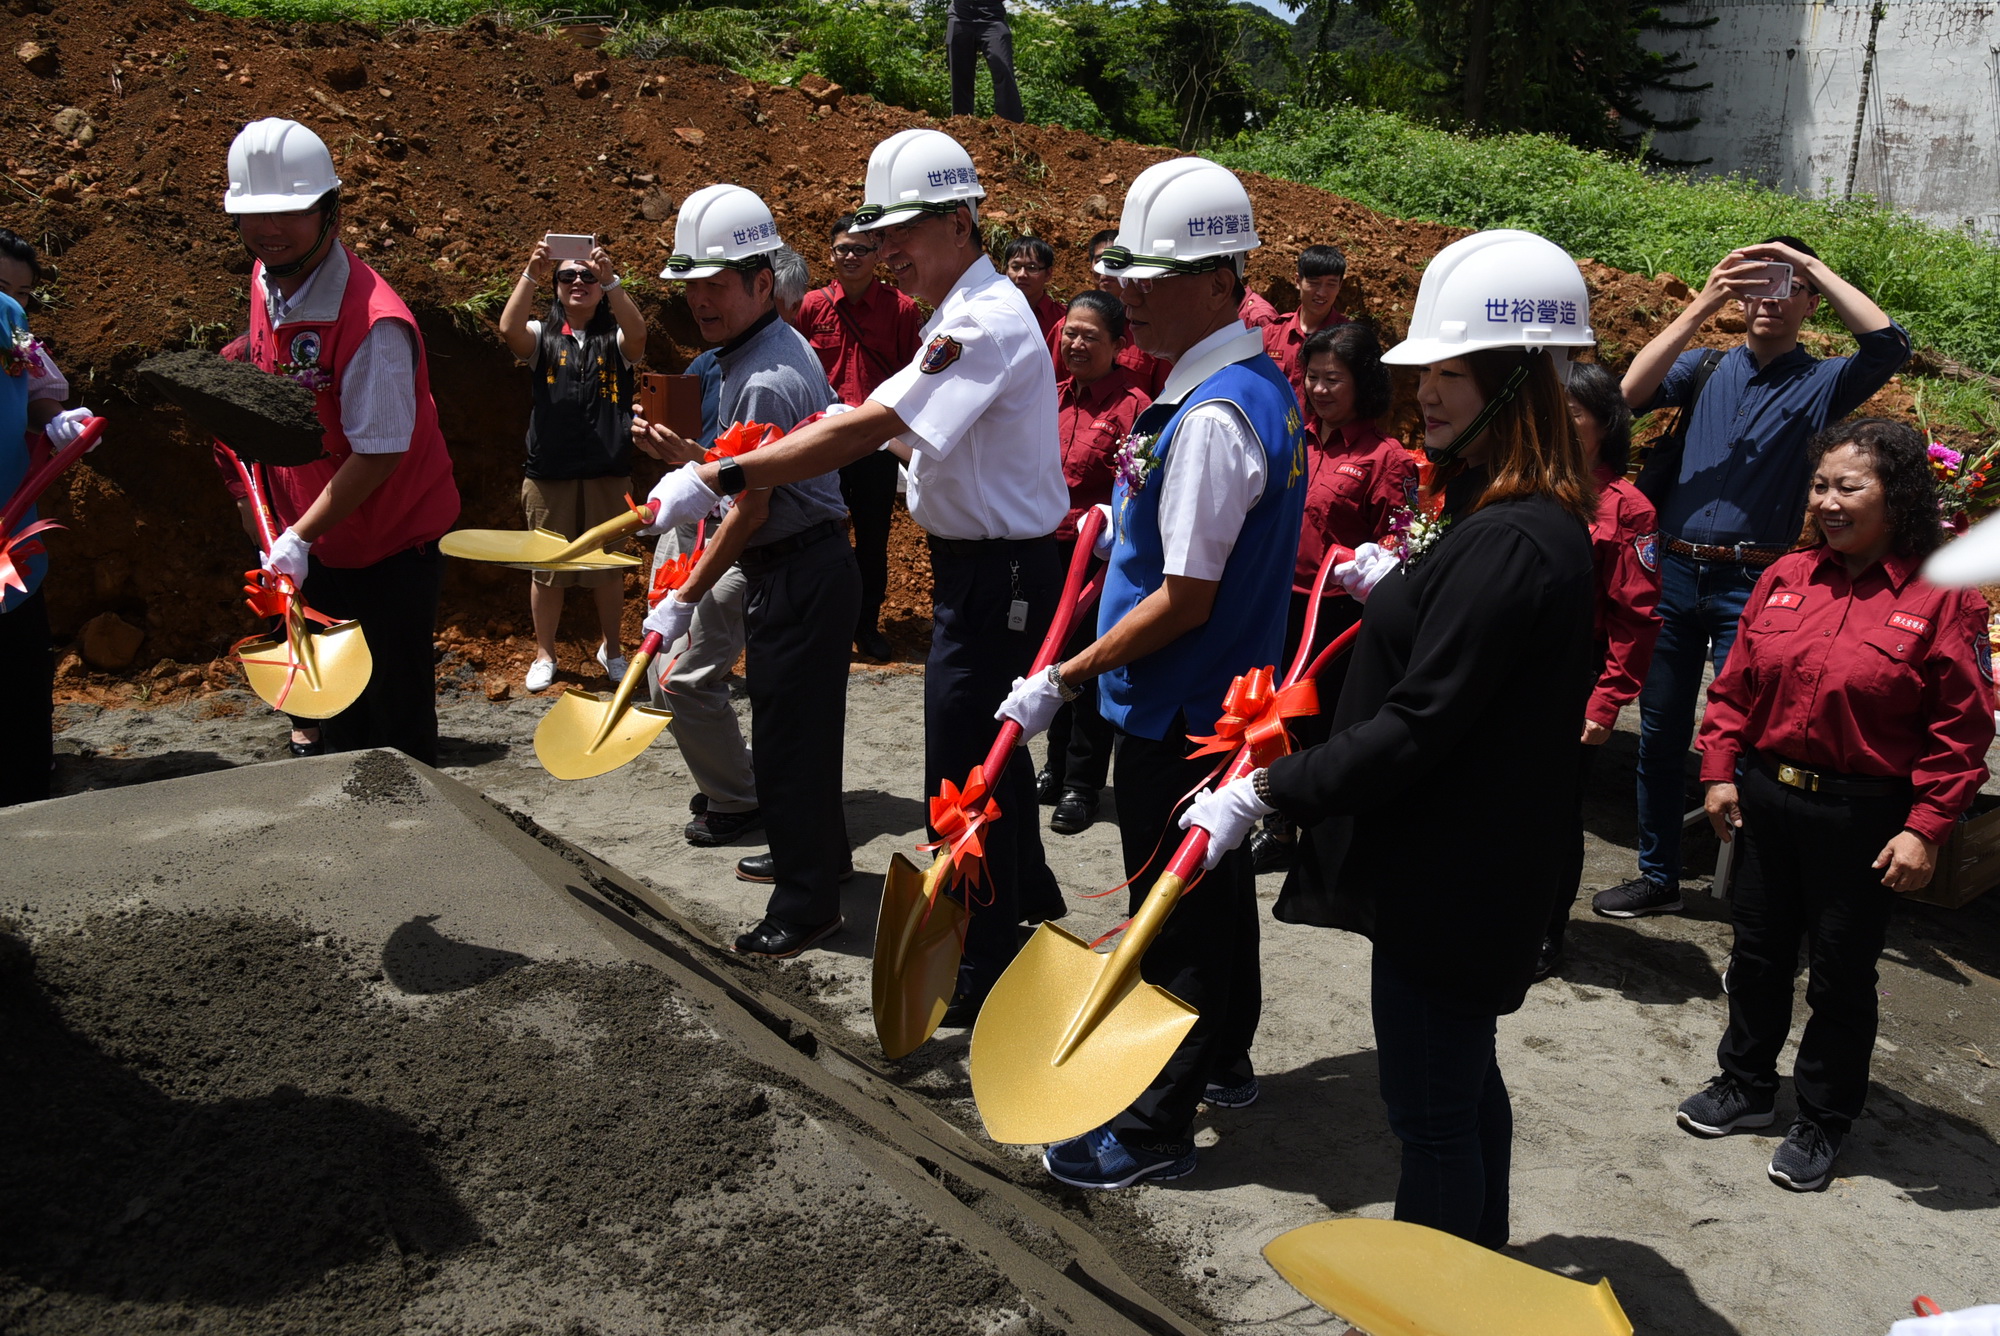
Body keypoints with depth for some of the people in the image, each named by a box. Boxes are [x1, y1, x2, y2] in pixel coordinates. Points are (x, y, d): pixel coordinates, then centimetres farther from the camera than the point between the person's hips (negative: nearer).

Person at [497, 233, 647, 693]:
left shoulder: (615, 339, 5)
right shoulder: (542, 336, 5)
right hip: (549, 472, 0)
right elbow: (509, 328, -16)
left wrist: (610, 279, -30)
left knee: (609, 566, 10)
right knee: (547, 568, 7)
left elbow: (637, 332, -18)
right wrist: (530, 276, -27)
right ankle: (544, 654, 21)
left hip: (608, 472, 0)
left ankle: (610, 648, 28)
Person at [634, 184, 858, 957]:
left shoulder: (766, 379, -21)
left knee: (788, 734, -3)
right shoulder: (760, 351, 12)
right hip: (800, 567, 10)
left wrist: (684, 599, -14)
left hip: (799, 576, -10)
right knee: (800, 723, 21)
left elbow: (751, 510, -20)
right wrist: (685, 453, 8)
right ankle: (818, 852, 38)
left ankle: (807, 904, 7)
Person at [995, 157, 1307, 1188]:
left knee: (1173, 914, 2)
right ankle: (1224, 1062, 41)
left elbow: (1184, 602, -26)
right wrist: (1135, 517, 22)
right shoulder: (1259, 383, 7)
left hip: (1176, 716, -10)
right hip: (1230, 699, 10)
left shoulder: (1211, 417, -25)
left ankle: (1155, 1126, 17)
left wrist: (1062, 679, -20)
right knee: (1215, 888, 22)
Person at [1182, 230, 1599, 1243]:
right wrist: (1397, 593, 16)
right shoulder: (1517, 515, 9)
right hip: (1467, 858, 11)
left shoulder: (1511, 540, -25)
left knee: (1429, 1105, 3)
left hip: (1453, 874, -11)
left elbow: (1417, 724, -26)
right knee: (1464, 1078, 24)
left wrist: (1268, 791, -22)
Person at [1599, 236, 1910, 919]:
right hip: (1676, 573, 3)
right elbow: (1634, 391, -9)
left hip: (1752, 586, -3)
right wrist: (1702, 304, -13)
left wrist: (1813, 264, -10)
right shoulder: (1705, 367, 9)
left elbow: (1889, 344, -15)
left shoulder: (1820, 384, 4)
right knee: (1660, 733, 11)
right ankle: (1658, 875, 24)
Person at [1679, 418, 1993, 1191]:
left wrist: (1925, 830, -14)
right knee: (1757, 952, 18)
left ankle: (1823, 1123, 28)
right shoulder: (1785, 579, 3)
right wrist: (1721, 772, 3)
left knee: (1840, 975, 10)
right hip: (1766, 798, 5)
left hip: (1863, 819, -4)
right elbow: (1736, 685, 8)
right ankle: (1746, 1084, 37)